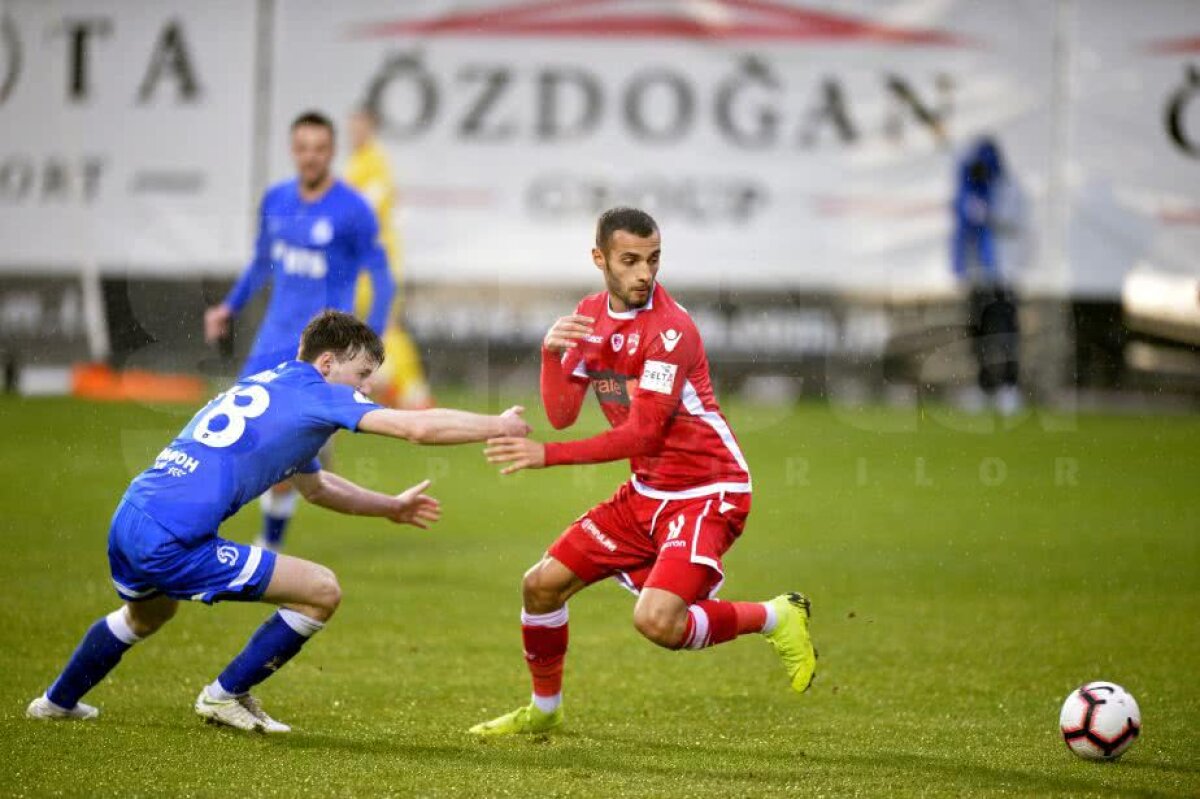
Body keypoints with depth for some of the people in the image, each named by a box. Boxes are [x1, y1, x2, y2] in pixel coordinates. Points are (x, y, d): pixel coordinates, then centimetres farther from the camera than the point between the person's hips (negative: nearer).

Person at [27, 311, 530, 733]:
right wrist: (498, 426, 2)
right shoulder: (314, 393, -3)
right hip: (172, 543, -9)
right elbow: (419, 428, -11)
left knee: (147, 615, 42)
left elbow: (314, 486, 37)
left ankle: (58, 701, 55)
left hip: (128, 521, 9)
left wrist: (390, 507, 35)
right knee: (322, 592, -2)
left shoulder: (266, 388, 23)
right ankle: (225, 696, 12)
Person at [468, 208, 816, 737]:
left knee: (656, 621, -26)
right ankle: (543, 710, 27)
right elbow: (561, 414, -1)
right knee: (542, 585, 5)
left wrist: (547, 455, -25)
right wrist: (551, 354, -19)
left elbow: (642, 434, -24)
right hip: (646, 491, 8)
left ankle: (775, 618, -1)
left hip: (707, 493, -8)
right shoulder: (590, 315, 4)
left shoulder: (670, 328, -21)